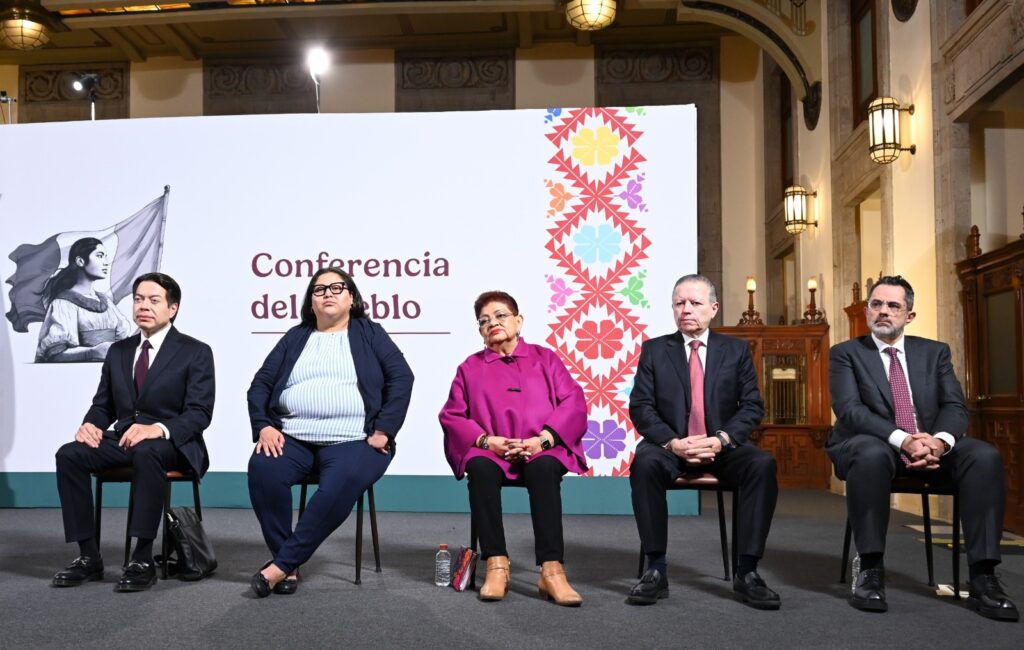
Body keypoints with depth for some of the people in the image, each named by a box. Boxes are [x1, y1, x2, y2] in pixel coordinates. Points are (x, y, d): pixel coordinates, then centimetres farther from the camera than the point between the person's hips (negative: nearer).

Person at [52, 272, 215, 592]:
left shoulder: (195, 352, -1)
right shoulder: (118, 351, 16)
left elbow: (200, 412, -10)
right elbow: (103, 404, 17)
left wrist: (159, 428, -29)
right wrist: (91, 424, -8)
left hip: (172, 444, -5)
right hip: (123, 437, 5)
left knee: (146, 453, -39)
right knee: (69, 454, -22)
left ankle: (143, 560, -32)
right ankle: (88, 557, -15)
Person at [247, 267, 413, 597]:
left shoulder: (369, 333, 13)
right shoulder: (294, 337, 20)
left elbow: (401, 378, 0)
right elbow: (261, 384, 13)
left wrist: (383, 431, -11)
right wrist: (264, 426, -6)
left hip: (352, 440, -2)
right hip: (292, 437, 3)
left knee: (341, 483, -35)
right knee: (262, 468, -30)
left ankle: (283, 564, -25)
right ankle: (288, 565, -18)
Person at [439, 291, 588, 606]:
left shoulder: (545, 358, 17)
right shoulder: (470, 367, 20)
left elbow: (573, 404, 4)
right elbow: (451, 416, 10)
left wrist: (541, 439, -12)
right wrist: (486, 440, -9)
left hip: (541, 450, -1)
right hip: (490, 451, 1)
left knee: (543, 468, -36)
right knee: (480, 468, -35)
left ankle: (551, 571, -39)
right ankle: (496, 565, -33)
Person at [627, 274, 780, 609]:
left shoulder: (736, 350, 10)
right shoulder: (653, 350, 7)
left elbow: (752, 406, 2)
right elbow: (640, 407, -1)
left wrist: (722, 439, -16)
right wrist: (673, 443, -18)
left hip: (722, 447, 1)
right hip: (671, 447, -1)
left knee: (763, 465, -29)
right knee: (645, 462, -34)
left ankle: (746, 572, -22)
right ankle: (656, 570, -25)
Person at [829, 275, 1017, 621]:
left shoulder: (935, 352, 16)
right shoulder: (845, 353, 6)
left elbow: (955, 406, 4)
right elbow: (849, 409, -9)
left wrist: (939, 440, -20)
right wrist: (902, 439, -25)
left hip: (932, 445, 3)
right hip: (875, 444, -3)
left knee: (985, 456, -26)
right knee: (871, 454, -39)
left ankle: (982, 578, -24)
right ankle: (870, 569, -27)